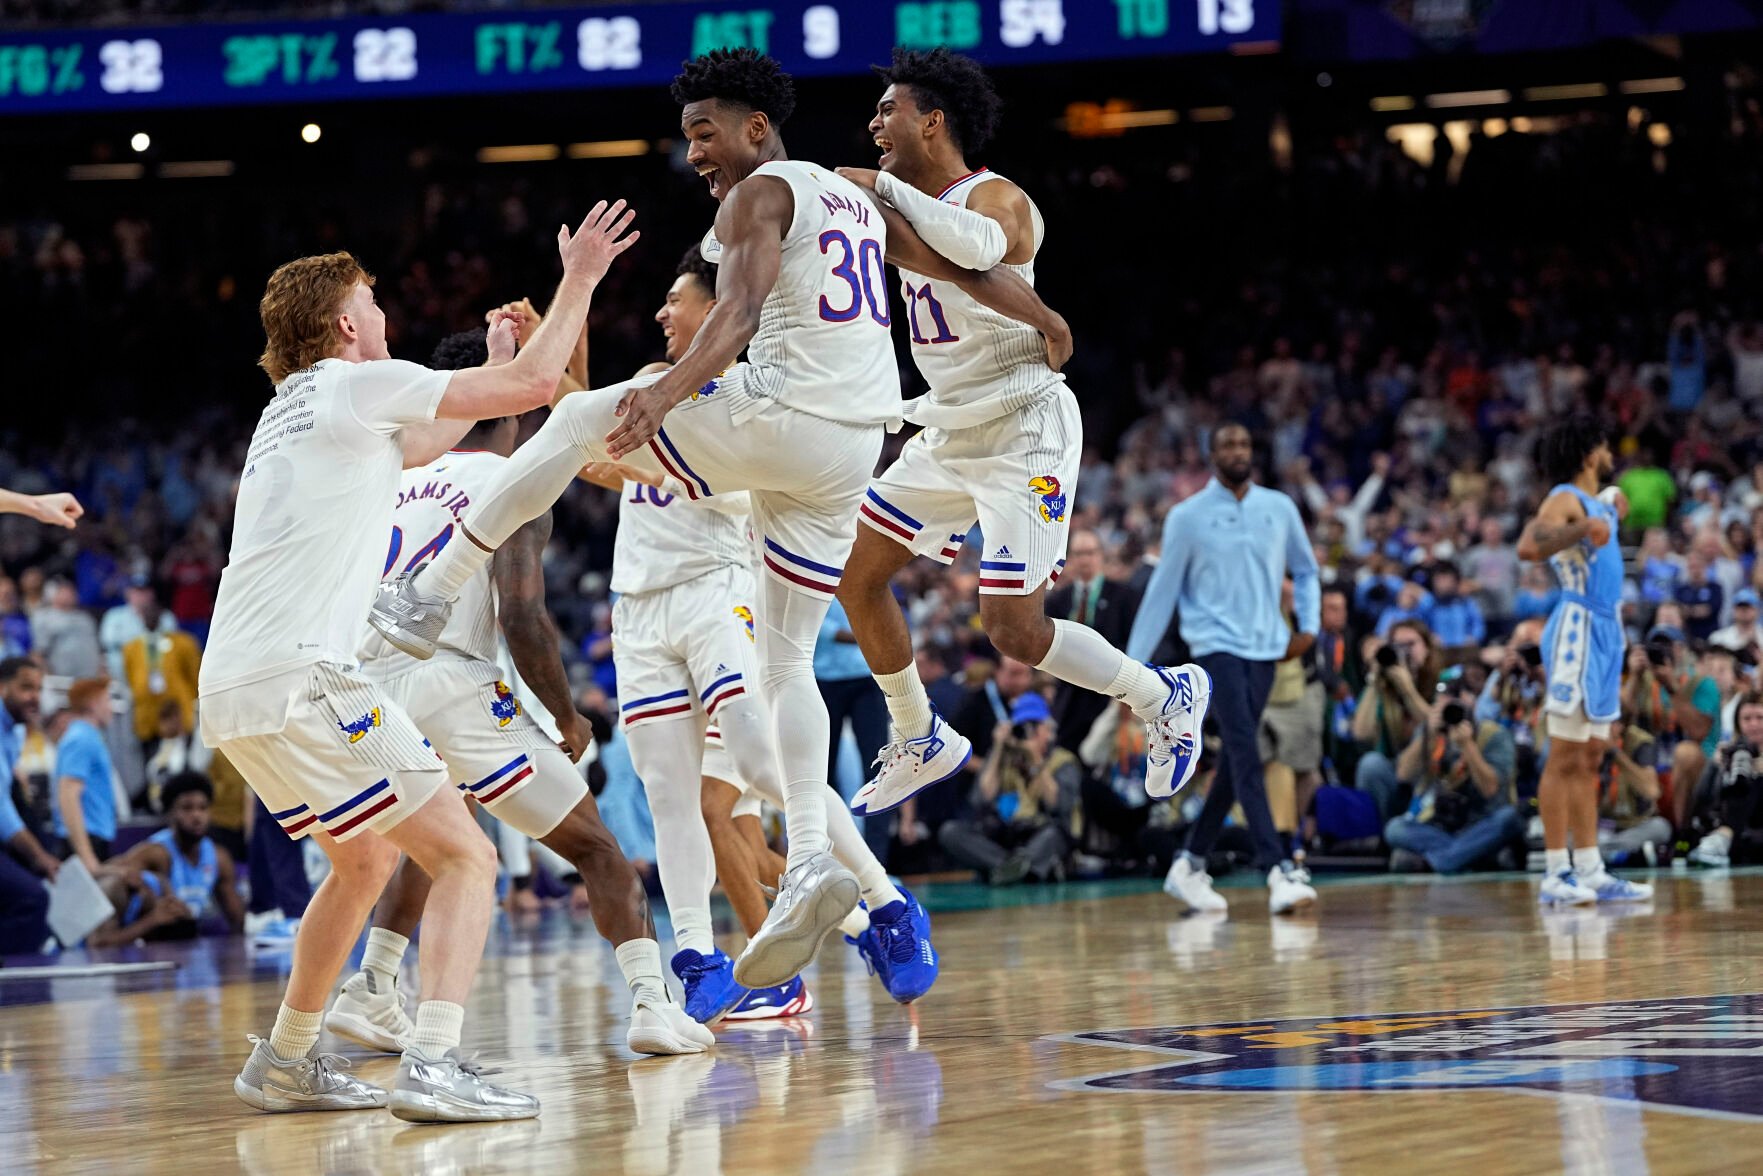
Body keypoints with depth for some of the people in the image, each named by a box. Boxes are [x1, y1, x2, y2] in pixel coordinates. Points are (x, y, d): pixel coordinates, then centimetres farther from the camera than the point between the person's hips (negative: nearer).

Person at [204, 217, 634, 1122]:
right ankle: (433, 1067, -23)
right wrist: (579, 278, 12)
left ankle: (285, 1063, 31)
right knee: (465, 857, -7)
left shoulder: (292, 410, 25)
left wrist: (493, 362, 50)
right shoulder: (355, 385, -1)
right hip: (297, 677, -9)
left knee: (364, 861, 28)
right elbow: (535, 386, -1)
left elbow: (413, 448, 45)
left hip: (230, 690, 9)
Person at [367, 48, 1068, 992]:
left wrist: (668, 392, -36)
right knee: (786, 659, 9)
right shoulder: (862, 201, 23)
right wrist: (1045, 322, 50)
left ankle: (429, 596, 3)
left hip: (778, 415, -8)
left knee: (580, 419, 6)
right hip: (852, 449, 8)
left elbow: (741, 313, -20)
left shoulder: (759, 195, -2)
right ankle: (809, 862, -8)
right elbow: (969, 268, 32)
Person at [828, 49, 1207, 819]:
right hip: (949, 432, 9)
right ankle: (920, 744, 23)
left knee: (1014, 631, -11)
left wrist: (885, 186, -32)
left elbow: (979, 245, -42)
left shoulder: (994, 197, -17)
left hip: (1023, 433, -9)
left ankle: (1165, 698, 12)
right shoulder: (914, 208, 10)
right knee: (855, 573, 8)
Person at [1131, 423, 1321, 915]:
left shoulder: (1279, 509, 7)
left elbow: (1305, 570, 20)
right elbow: (1162, 590, 2)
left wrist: (1308, 624, 3)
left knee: (1236, 759, 9)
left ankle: (1191, 864, 22)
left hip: (1265, 648, 5)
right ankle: (1279, 871, -25)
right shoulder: (1188, 517, -1)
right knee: (1246, 754, -17)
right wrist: (1133, 665, 1)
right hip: (1217, 645, -5)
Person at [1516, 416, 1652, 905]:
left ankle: (1590, 872, 14)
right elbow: (1528, 547, -30)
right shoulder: (1565, 499, -10)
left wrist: (1614, 515, 35)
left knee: (1590, 759, 11)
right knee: (1565, 759, -10)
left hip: (1604, 631, 10)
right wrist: (1582, 529, -40)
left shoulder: (1599, 501, 18)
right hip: (1577, 627, -10)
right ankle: (1555, 875, -11)